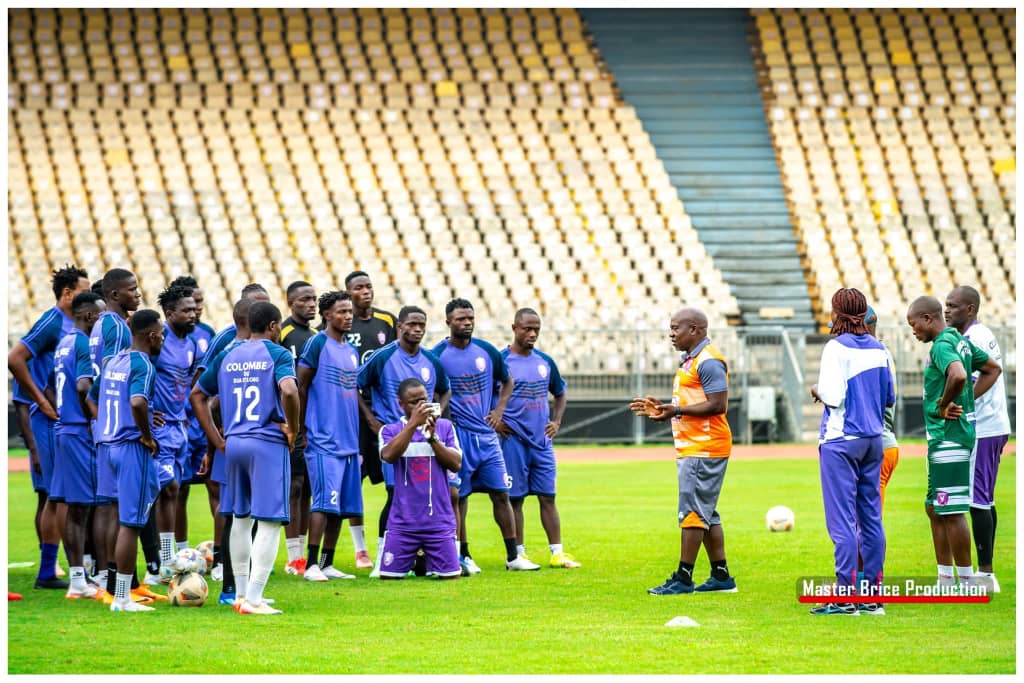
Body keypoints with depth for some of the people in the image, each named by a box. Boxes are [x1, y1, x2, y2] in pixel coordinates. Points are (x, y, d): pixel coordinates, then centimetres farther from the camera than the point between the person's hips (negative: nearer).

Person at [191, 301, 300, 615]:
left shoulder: (227, 357, 12)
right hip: (269, 443, -6)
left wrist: (218, 441, 16)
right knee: (269, 521, -4)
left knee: (241, 518, 19)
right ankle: (253, 599, -11)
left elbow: (197, 395, 16)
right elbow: (288, 391, -24)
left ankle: (241, 593, 23)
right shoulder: (277, 354, -5)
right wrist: (293, 428, -8)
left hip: (234, 444, 6)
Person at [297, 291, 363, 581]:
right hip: (323, 440, -8)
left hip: (349, 441, 8)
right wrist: (302, 426, -6)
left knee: (342, 506, 7)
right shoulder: (318, 344, -6)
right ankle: (311, 565, -11)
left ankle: (327, 563, 12)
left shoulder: (352, 351, 17)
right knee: (325, 501, -13)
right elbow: (301, 386, -7)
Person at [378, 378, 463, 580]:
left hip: (439, 520, 1)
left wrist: (432, 437, -12)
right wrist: (413, 423, -21)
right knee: (388, 575, -2)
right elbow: (388, 455, -16)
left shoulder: (444, 427, 7)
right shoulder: (390, 430, 4)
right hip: (403, 521, -1)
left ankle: (428, 562, 26)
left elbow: (456, 464, -2)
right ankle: (414, 561, 27)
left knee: (452, 576, -4)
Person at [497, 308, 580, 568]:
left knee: (547, 496, 5)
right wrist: (494, 421, -11)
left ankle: (557, 552, 6)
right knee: (514, 497, 1)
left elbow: (560, 394, 25)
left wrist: (556, 421, 12)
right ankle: (517, 553, 6)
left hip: (542, 440, 5)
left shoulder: (545, 361, 10)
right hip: (513, 441, -5)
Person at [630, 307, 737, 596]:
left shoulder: (708, 361, -14)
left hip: (703, 450, -11)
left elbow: (717, 405, -21)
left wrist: (677, 410, -21)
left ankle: (683, 578, -7)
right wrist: (661, 408, 16)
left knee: (692, 513, -9)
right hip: (691, 449, 11)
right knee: (706, 514, 12)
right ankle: (721, 577, 16)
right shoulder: (691, 361, 19)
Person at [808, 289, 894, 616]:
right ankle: (872, 596, 12)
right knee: (871, 518, 10)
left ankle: (845, 597, -7)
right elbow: (890, 398, 12)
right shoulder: (879, 349, 7)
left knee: (842, 520, -5)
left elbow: (833, 396, -18)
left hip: (840, 441, -6)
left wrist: (817, 390, 2)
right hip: (873, 440, 6)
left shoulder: (837, 348, -12)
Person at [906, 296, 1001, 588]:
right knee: (934, 509, 16)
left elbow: (958, 376, -35)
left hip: (948, 436, -11)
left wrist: (944, 405, -18)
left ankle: (966, 583, -2)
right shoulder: (960, 341, 14)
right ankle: (946, 581, 20)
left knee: (951, 512, -6)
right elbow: (993, 369, 27)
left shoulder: (941, 346, -15)